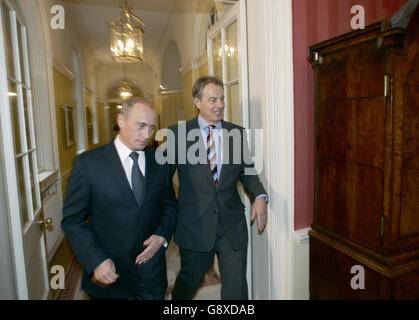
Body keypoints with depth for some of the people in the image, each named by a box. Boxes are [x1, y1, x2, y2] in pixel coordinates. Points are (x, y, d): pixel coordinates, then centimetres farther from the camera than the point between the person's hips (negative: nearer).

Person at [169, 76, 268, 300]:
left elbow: (246, 170, 9)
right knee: (190, 279, 21)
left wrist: (259, 196, -8)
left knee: (236, 285, 11)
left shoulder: (237, 132, 3)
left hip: (232, 224, 2)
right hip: (195, 224, -1)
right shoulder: (178, 133, -5)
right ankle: (177, 298, 54)